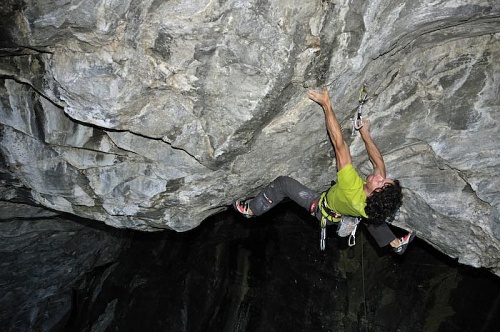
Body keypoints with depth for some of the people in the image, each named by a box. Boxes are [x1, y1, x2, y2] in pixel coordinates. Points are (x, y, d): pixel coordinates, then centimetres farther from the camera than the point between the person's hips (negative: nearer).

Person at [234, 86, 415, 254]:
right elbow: (379, 163, -15)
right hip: (341, 211, 5)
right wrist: (365, 134, -6)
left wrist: (327, 104, -48)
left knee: (283, 183, -2)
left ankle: (251, 209, 16)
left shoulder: (352, 190, -48)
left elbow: (339, 144, -48)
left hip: (321, 207, -5)